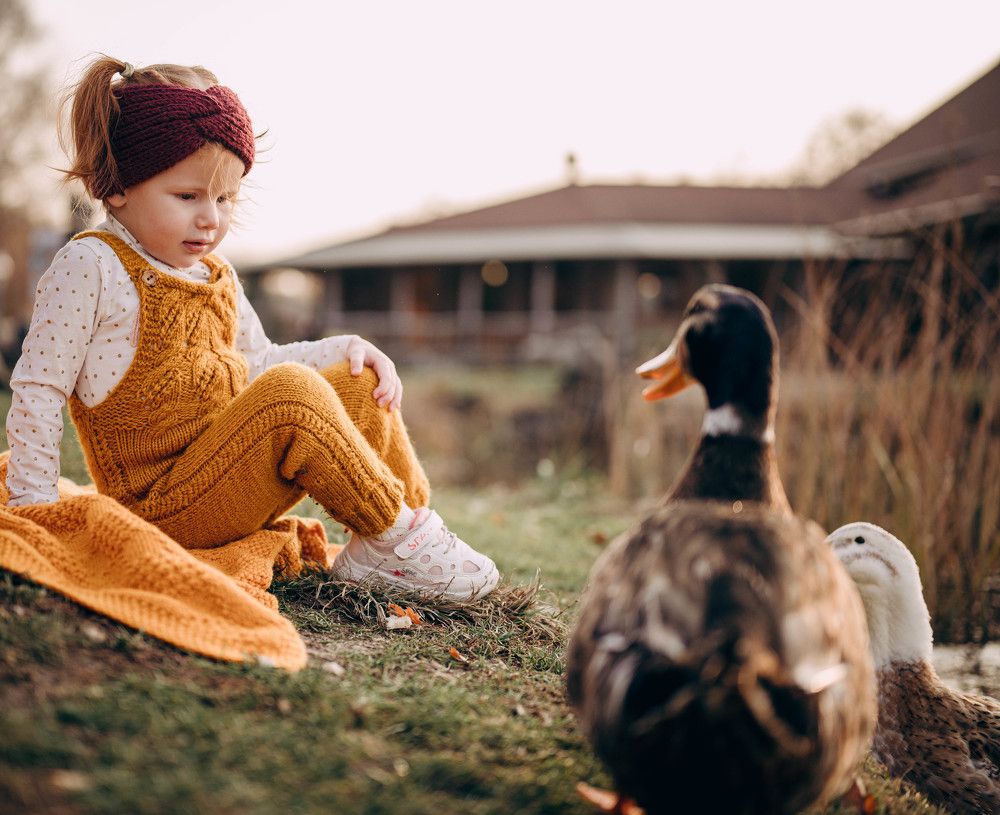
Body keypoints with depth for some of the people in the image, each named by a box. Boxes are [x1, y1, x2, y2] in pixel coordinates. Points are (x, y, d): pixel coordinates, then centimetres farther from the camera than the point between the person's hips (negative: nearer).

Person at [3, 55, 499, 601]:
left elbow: (257, 363, 23)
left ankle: (376, 554, 0)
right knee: (289, 393, -28)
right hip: (162, 505, -8)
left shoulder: (215, 275, 14)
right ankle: (396, 532, -16)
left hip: (233, 483, 9)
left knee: (361, 384, 4)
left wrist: (345, 349, 8)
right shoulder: (89, 267, -11)